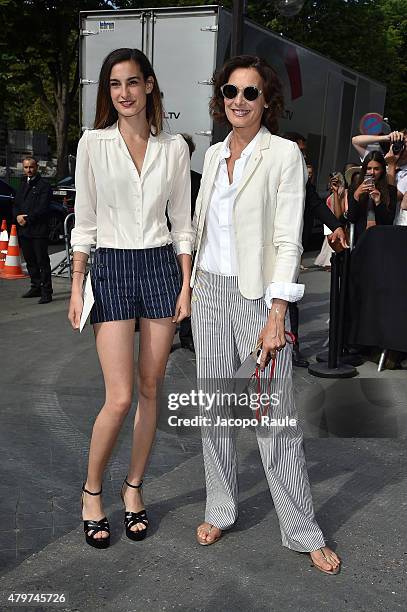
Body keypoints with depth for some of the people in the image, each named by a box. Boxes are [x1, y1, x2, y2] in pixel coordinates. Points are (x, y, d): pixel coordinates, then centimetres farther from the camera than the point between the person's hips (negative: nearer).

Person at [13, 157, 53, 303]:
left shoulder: (44, 185, -4)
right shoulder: (23, 185, 20)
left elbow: (43, 208, -13)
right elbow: (15, 205, 18)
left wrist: (27, 219, -14)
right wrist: (18, 216, -2)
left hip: (38, 230, -7)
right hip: (23, 230, 8)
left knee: (42, 261, -7)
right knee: (30, 261, 13)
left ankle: (46, 291, -6)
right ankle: (36, 287, 22)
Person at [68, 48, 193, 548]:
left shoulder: (174, 148, 5)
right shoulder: (93, 143, 0)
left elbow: (181, 222, 8)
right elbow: (84, 222, 1)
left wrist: (186, 285, 2)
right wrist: (76, 288, -2)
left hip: (161, 267, 3)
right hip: (111, 267, -2)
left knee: (150, 388, 7)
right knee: (120, 396, -8)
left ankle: (133, 487, 25)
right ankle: (92, 489, 16)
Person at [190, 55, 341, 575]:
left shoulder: (284, 154, -7)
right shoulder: (214, 154, 11)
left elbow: (288, 240, -13)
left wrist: (276, 318, -18)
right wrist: (190, 289, 13)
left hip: (258, 293, -5)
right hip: (209, 291, 6)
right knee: (213, 407, 11)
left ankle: (303, 532, 12)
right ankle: (220, 510, 27)